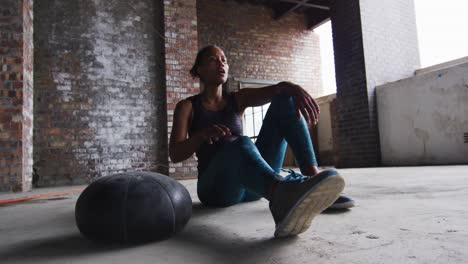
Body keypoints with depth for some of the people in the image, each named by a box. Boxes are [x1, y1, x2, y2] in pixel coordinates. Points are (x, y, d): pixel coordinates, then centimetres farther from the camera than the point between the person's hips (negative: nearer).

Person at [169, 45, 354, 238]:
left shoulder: (238, 99, 12)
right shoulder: (187, 107, 5)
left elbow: (273, 90, -7)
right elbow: (174, 154, -9)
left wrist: (292, 88, -31)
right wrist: (202, 134, -29)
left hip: (253, 185, 4)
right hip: (216, 188, -3)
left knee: (285, 99, -7)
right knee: (240, 144, -38)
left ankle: (313, 178, -25)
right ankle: (283, 195, -70)